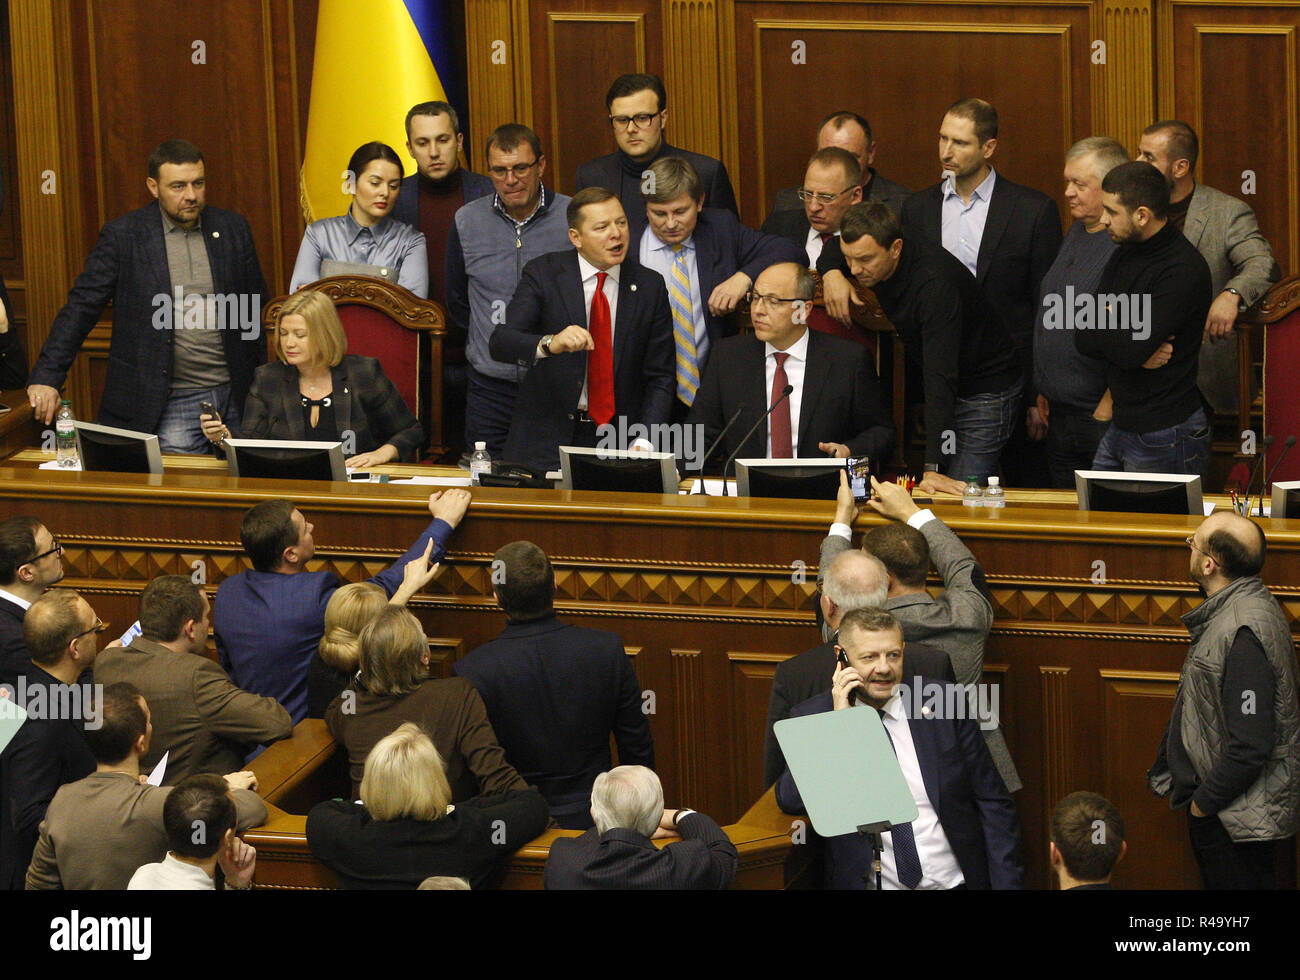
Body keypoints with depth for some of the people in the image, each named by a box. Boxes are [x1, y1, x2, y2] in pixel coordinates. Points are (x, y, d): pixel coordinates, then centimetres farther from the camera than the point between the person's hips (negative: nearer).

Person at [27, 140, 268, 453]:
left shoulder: (233, 229, 7)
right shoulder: (122, 236, -2)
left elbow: (256, 309, 14)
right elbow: (82, 306, -3)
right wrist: (46, 377, -12)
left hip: (235, 394, 3)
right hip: (172, 403, -3)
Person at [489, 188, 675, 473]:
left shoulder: (649, 286, 6)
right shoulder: (543, 274, 0)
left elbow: (659, 377, 7)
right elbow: (500, 342, -11)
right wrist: (549, 344, -32)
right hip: (546, 439, -2)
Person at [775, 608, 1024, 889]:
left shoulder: (945, 704, 6)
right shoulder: (812, 716, 6)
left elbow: (993, 804, 8)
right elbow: (790, 801, -7)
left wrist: (1007, 885, -1)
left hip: (952, 883, 2)